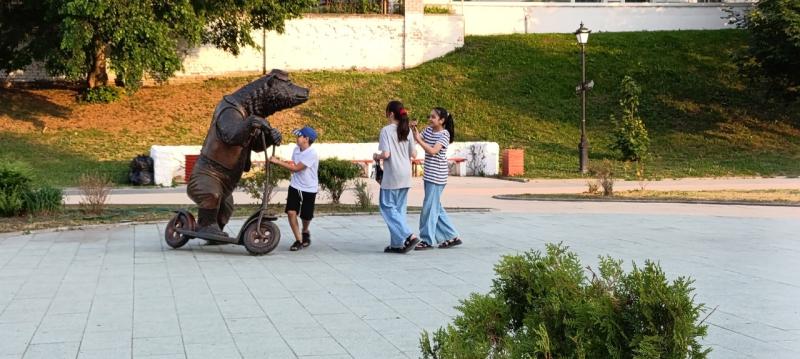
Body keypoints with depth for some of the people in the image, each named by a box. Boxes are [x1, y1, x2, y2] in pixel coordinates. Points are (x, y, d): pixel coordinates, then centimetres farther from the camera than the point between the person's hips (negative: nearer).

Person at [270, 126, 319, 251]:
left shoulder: (312, 153, -22)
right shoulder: (296, 149, 1)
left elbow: (296, 168, -24)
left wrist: (278, 162, -23)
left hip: (309, 190, -5)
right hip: (295, 187, 5)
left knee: (306, 216, 8)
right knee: (291, 212, -11)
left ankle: (305, 232, 41)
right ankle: (298, 240, 0)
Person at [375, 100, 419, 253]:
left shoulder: (386, 130, -11)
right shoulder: (407, 130, 6)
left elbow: (386, 154, -18)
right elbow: (414, 154, 7)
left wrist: (376, 156, 2)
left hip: (392, 176, -6)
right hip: (405, 175, 7)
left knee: (387, 207, 2)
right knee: (399, 209, 12)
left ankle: (409, 236, -11)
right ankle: (397, 243, 12)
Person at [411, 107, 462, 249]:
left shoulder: (444, 135, -14)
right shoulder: (428, 130, 8)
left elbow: (433, 151, -25)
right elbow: (416, 139, 11)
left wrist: (419, 139, -24)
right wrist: (413, 129, -5)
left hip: (437, 176, -8)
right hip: (429, 175, 8)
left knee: (429, 207, -4)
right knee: (436, 207, 14)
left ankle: (428, 240, 4)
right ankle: (452, 237, 22)